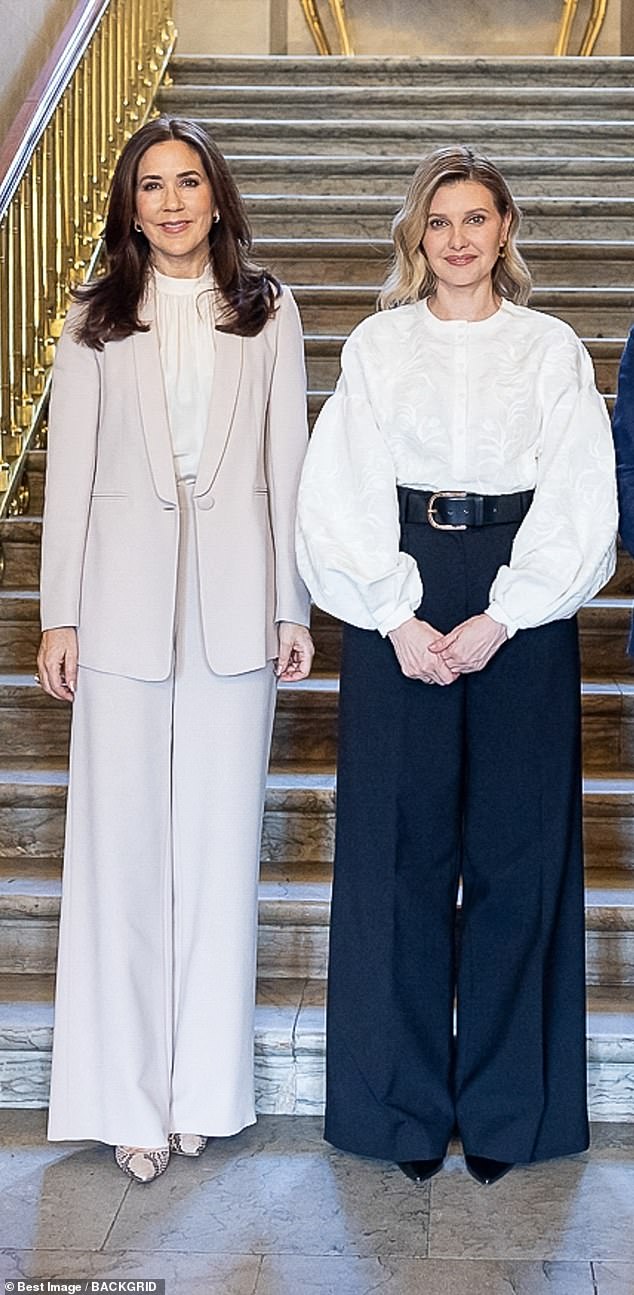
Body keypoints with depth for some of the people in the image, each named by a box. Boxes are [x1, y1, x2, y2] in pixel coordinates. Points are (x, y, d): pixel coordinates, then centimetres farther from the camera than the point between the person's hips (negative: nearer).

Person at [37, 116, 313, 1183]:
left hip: (233, 599, 0)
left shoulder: (267, 315, 8)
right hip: (126, 594, 0)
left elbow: (287, 462, 6)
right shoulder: (96, 321, 7)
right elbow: (70, 468, 5)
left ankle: (205, 1088, 16)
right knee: (121, 842, 0)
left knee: (220, 841, 4)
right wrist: (59, 614, 0)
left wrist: (293, 607, 2)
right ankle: (128, 1096, 9)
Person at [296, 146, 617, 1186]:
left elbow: (580, 504, 0)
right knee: (402, 846, 2)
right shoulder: (377, 346, 8)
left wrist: (500, 620, -10)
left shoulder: (552, 348, 8)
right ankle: (409, 1101, 14)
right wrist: (398, 618, -9)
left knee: (517, 845, 3)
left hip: (521, 615, 0)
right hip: (398, 610, 0)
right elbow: (339, 495, 2)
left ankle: (505, 1101, 16)